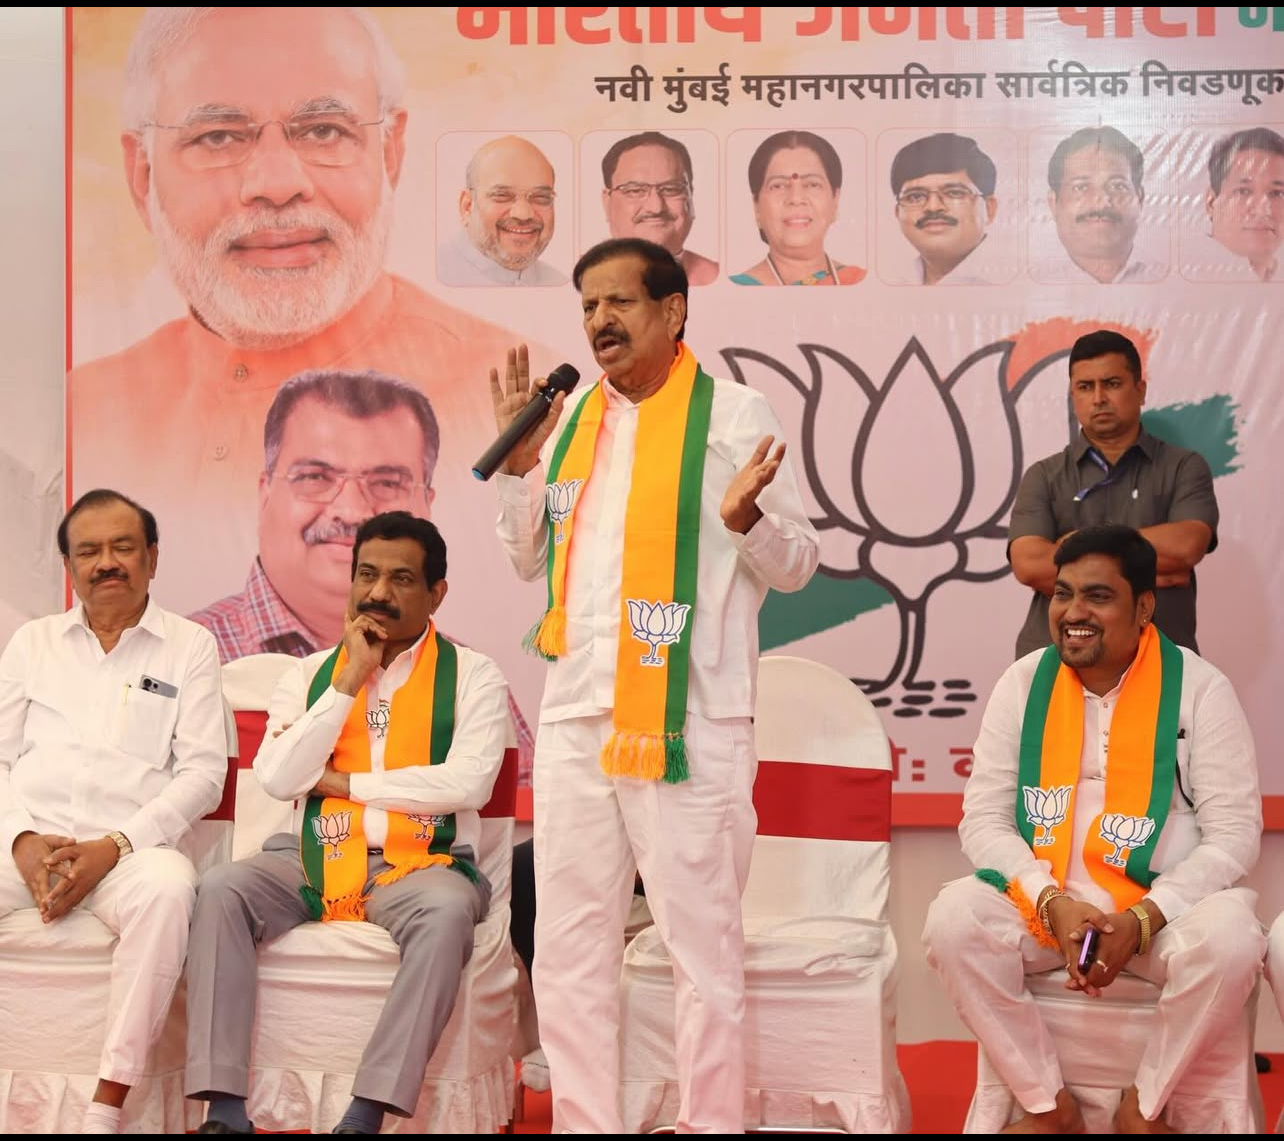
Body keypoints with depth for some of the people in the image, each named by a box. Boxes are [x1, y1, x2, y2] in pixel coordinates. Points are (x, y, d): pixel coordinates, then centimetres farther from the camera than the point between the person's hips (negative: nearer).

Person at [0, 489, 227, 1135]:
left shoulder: (188, 646, 11)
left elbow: (202, 773, 2)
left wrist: (113, 847, -12)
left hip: (126, 846, -2)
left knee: (169, 885, -37)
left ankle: (106, 1109, -32)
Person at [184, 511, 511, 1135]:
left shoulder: (471, 675, 5)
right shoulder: (310, 674, 13)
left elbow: (467, 782, -11)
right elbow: (277, 778, -2)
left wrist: (343, 784, -6)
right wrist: (350, 680, -5)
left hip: (420, 866, -3)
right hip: (315, 862, 3)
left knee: (448, 910, -36)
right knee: (220, 889, -25)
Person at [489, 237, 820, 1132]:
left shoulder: (735, 413, -2)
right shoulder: (572, 416, 13)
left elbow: (797, 565, -1)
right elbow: (533, 562, 19)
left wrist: (746, 518, -20)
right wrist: (518, 462, 7)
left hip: (688, 722, -6)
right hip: (575, 716, 6)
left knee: (703, 948, 1)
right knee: (570, 951, 11)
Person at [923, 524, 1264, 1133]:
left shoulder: (1200, 689, -5)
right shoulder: (1022, 683, 1)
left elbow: (1234, 834, -8)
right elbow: (983, 818, -1)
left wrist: (1141, 920, -21)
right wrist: (1052, 903, -18)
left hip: (1165, 906, -2)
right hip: (1041, 900, 2)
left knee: (1229, 941, -33)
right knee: (954, 920, -26)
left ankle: (1144, 1105, -7)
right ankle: (1047, 1102, -8)